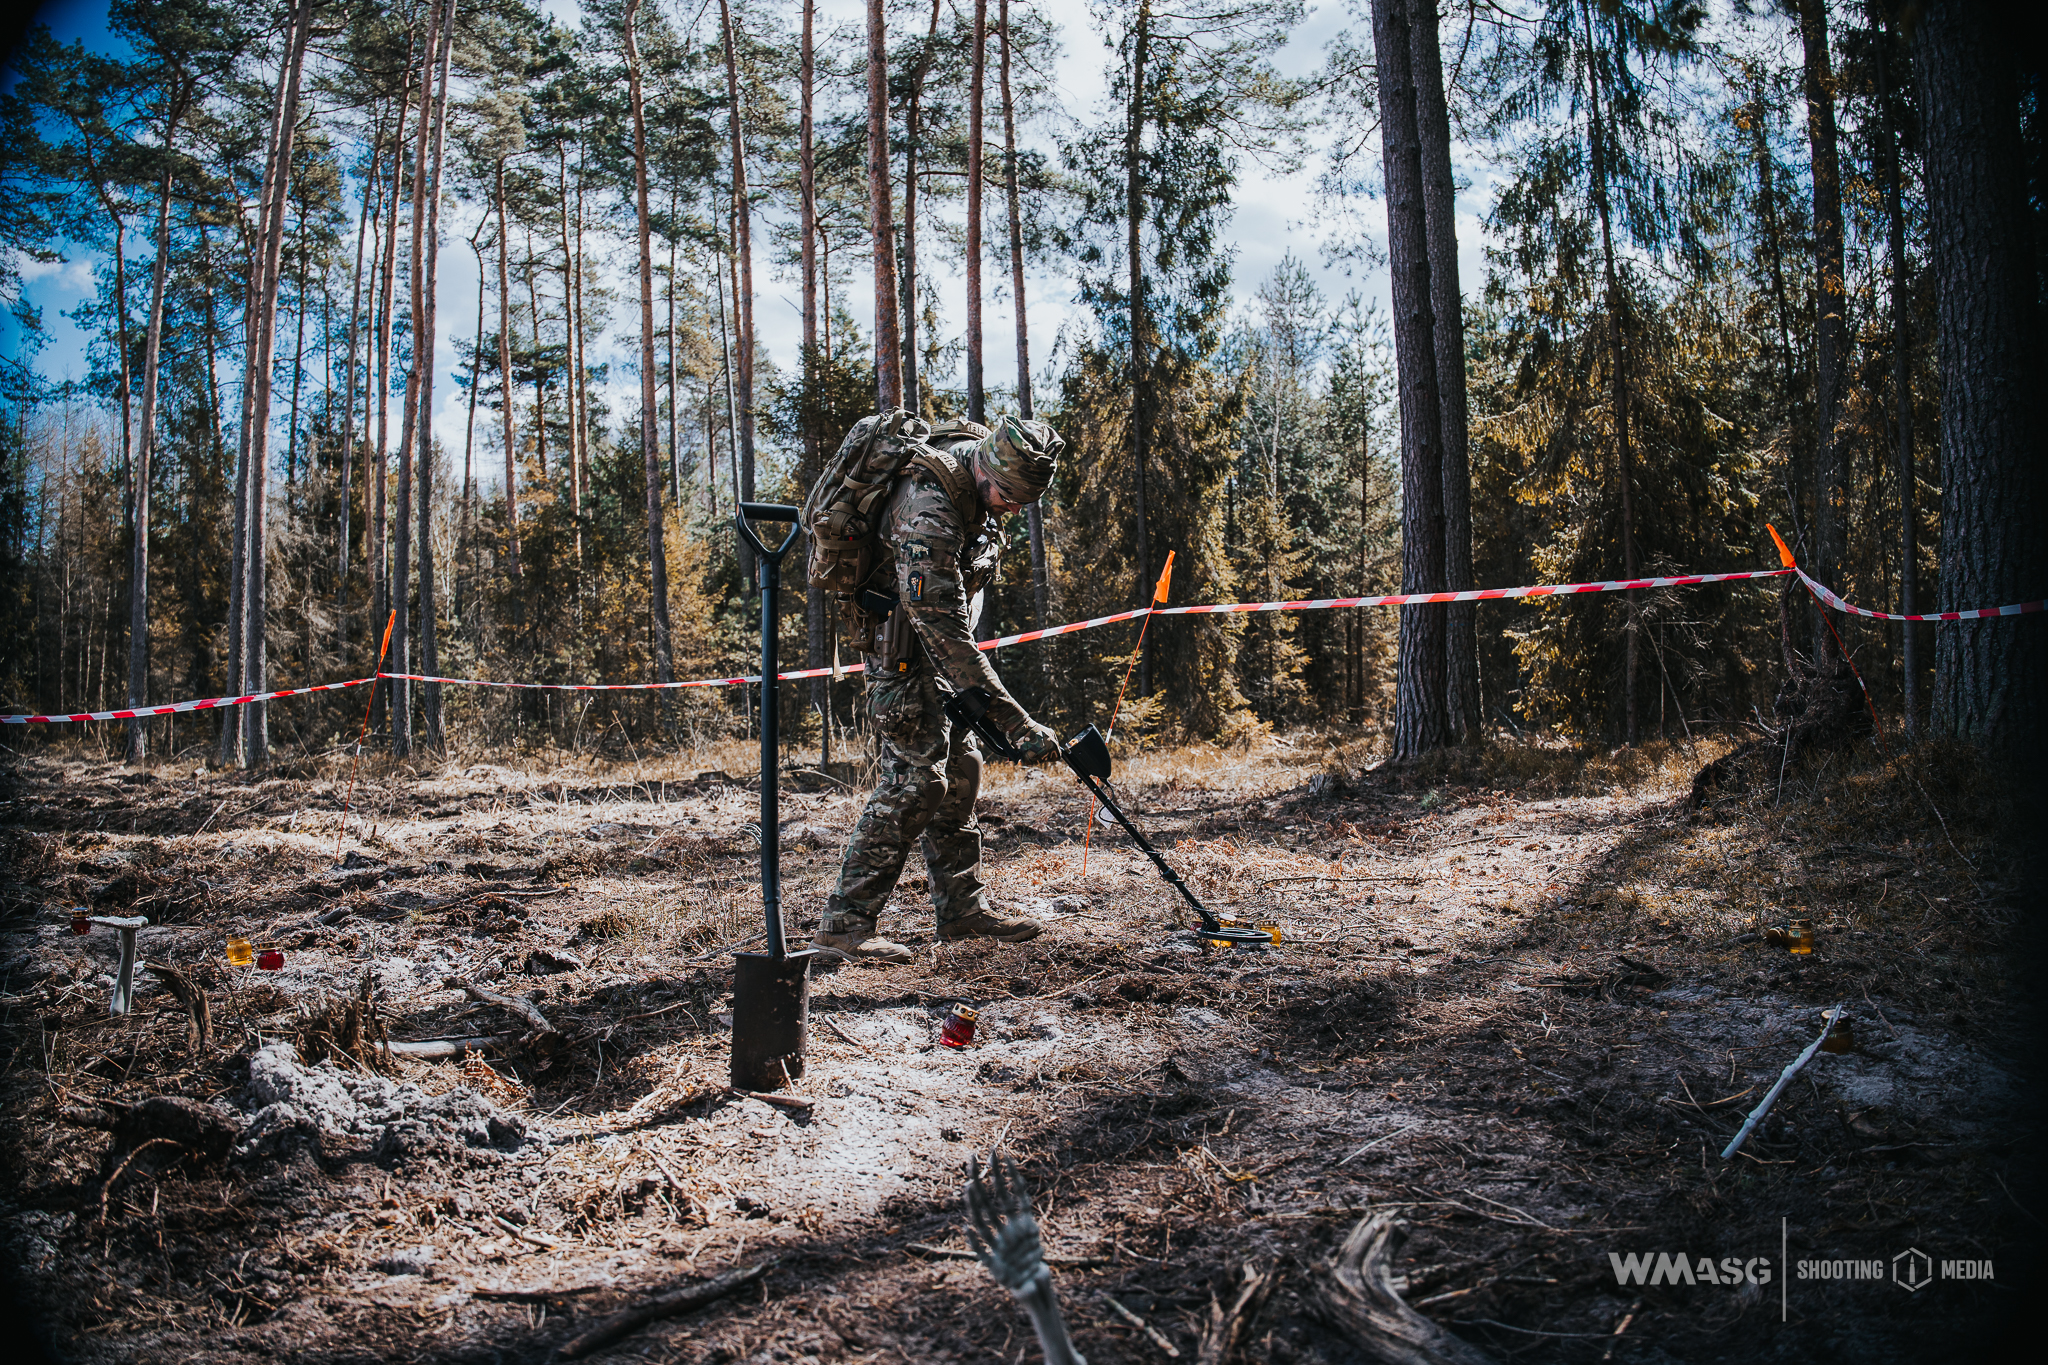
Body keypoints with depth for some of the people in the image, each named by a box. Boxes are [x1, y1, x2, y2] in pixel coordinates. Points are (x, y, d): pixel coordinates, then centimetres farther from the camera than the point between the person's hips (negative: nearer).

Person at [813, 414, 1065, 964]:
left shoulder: (979, 458, -4)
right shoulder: (928, 514, -33)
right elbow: (944, 629, -37)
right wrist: (1015, 722, -39)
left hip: (939, 641, 9)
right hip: (902, 642, -9)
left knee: (960, 768, 9)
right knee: (915, 778, -14)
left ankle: (962, 906, 18)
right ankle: (844, 923, -9)